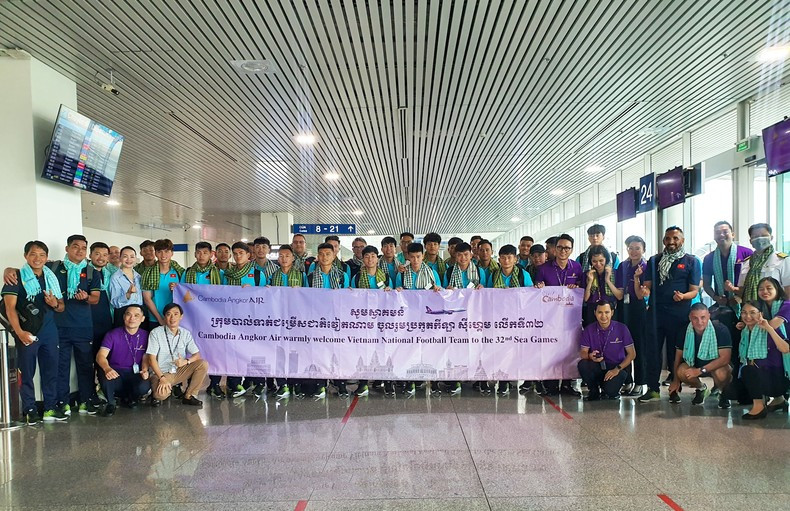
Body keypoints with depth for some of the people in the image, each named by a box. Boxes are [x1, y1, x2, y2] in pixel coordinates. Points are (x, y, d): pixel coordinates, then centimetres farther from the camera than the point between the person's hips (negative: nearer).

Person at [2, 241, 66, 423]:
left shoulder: (52, 278, 12)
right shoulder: (16, 278, -2)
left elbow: (62, 307, 17)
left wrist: (55, 304, -8)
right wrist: (19, 332, -20)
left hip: (49, 331, 4)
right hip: (27, 332, -4)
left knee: (51, 370, 7)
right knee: (27, 372, 3)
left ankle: (51, 407, 15)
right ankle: (29, 410, 11)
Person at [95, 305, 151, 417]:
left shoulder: (145, 336, 2)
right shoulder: (113, 334, -5)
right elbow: (101, 356, -15)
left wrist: (145, 370, -14)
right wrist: (107, 369, -38)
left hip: (134, 374, 2)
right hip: (115, 372, -2)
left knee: (144, 386, -30)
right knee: (106, 378, -37)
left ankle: (128, 399, 10)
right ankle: (110, 403, -5)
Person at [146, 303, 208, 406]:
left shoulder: (186, 334, 2)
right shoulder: (156, 333, -10)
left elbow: (197, 354, 1)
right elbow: (151, 358, -15)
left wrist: (186, 361, -23)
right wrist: (162, 378, -25)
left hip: (179, 371, 4)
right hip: (160, 373, -4)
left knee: (203, 364, -18)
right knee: (162, 394, -35)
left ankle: (189, 396, -3)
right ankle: (158, 396, 6)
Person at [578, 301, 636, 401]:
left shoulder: (621, 328, -6)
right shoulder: (589, 329, -2)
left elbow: (632, 354, -4)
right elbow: (583, 353, -2)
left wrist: (617, 369, -15)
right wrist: (590, 356, -27)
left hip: (617, 367, -2)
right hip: (597, 367, 2)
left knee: (610, 389, -31)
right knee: (582, 364, -30)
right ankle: (594, 391, -1)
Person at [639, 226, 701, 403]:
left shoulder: (692, 261, 5)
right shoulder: (654, 260, 11)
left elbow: (694, 290, 1)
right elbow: (648, 285, 9)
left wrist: (683, 296, -21)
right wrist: (643, 291, -15)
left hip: (679, 313, -2)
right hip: (656, 311, 2)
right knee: (652, 350, 0)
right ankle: (653, 389, 7)